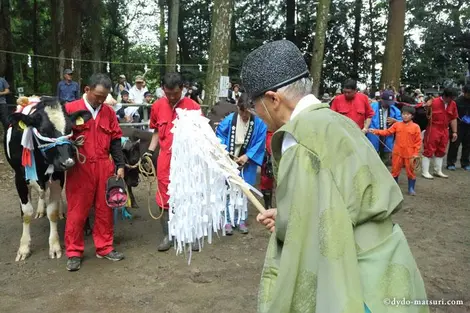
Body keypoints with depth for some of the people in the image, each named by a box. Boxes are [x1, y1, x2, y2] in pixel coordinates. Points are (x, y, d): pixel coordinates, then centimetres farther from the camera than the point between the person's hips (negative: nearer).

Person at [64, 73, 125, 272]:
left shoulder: (109, 112, 8)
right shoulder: (70, 109, -3)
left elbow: (115, 141, 10)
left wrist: (120, 165, 5)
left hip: (104, 167, 4)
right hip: (79, 168, -3)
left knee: (105, 209, 10)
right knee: (77, 210, 5)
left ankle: (105, 248, 24)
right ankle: (74, 252, 17)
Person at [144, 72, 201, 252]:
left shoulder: (193, 107, -8)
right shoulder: (157, 106, 2)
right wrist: (150, 151, 4)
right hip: (165, 161, 3)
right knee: (165, 200, 9)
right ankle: (167, 236, 24)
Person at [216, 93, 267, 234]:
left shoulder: (259, 124, -9)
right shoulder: (229, 119, -8)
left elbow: (260, 143, -7)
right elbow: (219, 135, -1)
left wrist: (247, 156, -14)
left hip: (246, 164, 1)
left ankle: (241, 220, 26)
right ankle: (227, 220, 18)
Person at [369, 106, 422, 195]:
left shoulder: (415, 127, -4)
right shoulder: (397, 125, 4)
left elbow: (418, 141, -4)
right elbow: (387, 132, 1)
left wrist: (416, 153, -8)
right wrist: (376, 131, -13)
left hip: (410, 154, -2)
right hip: (397, 153, 2)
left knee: (410, 171, 6)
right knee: (395, 170, 10)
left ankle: (411, 188, 20)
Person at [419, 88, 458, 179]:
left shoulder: (453, 104, 4)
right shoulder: (433, 102, -13)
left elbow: (453, 119, 11)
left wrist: (454, 132, 10)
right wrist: (426, 107, -27)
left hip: (444, 130, 6)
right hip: (433, 130, -6)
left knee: (441, 151, 14)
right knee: (429, 150, -2)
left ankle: (438, 171, 25)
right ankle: (425, 171, 5)